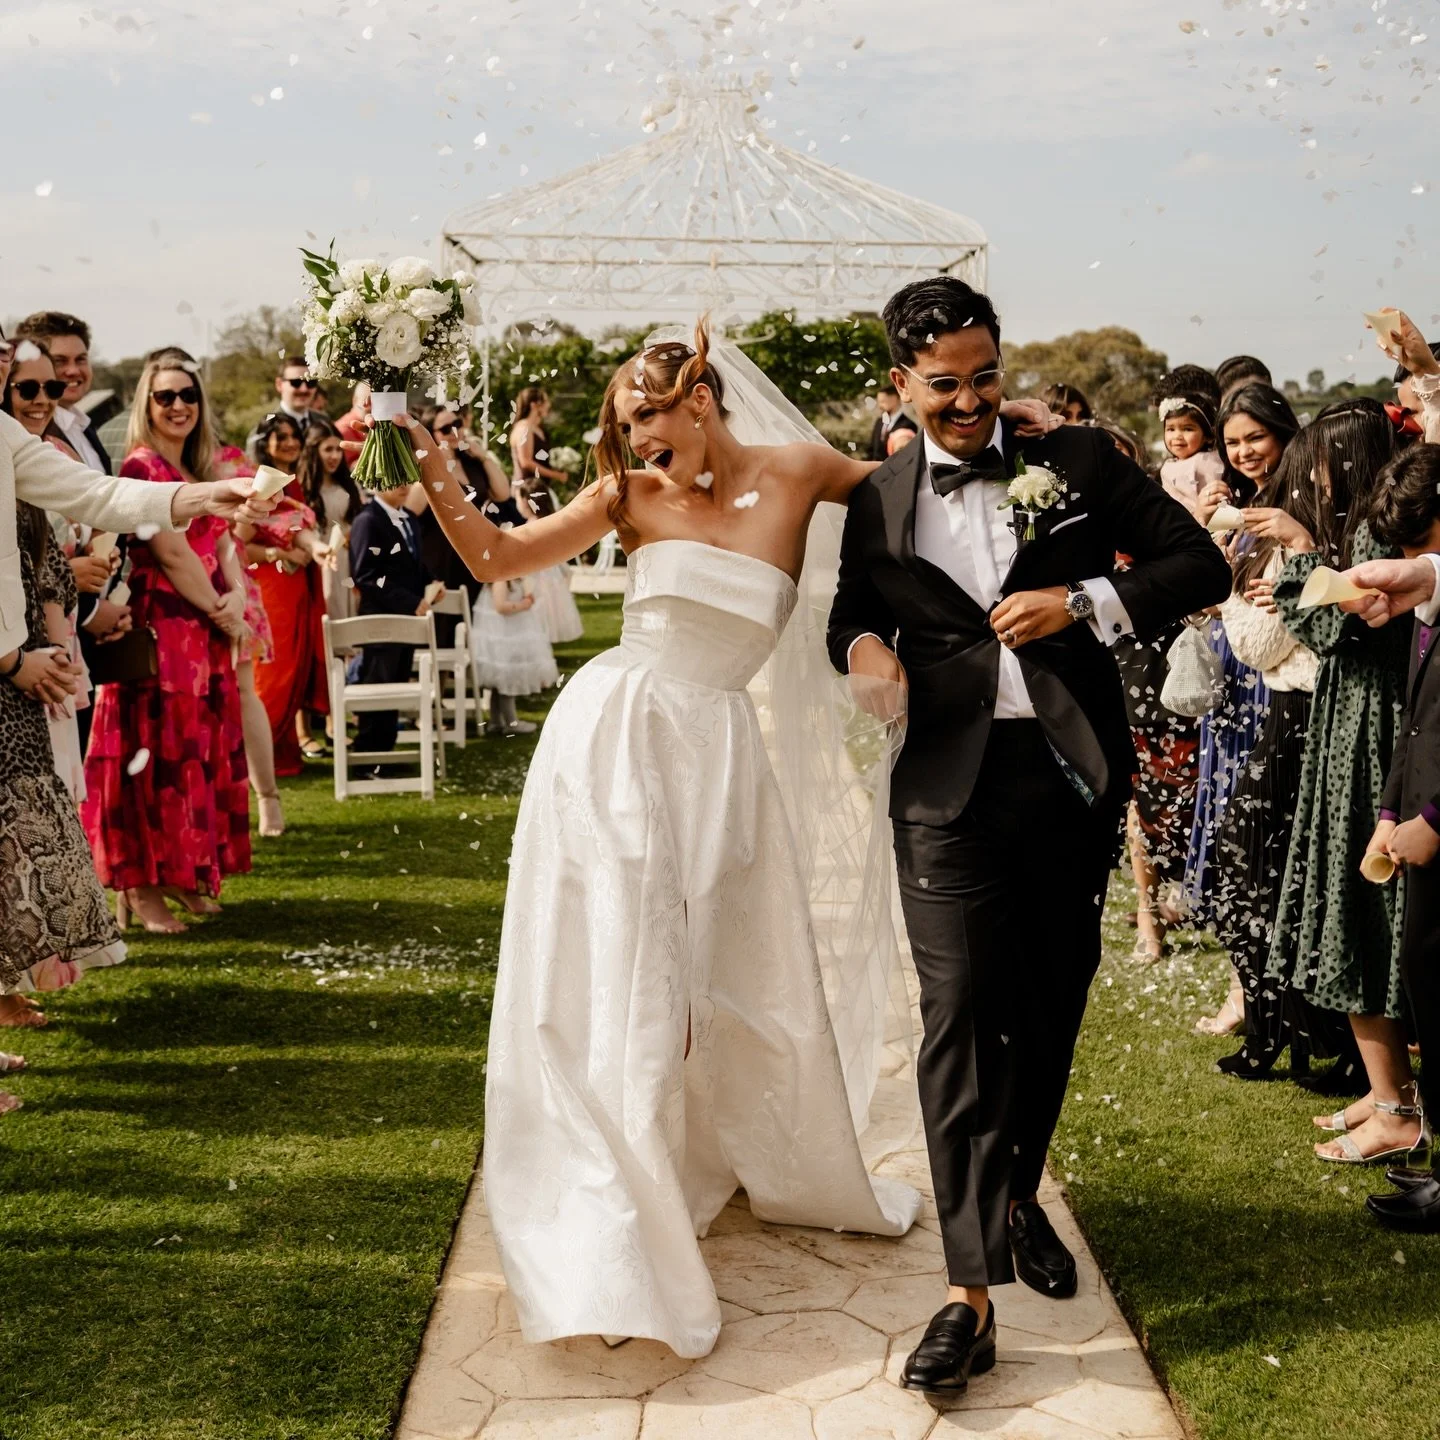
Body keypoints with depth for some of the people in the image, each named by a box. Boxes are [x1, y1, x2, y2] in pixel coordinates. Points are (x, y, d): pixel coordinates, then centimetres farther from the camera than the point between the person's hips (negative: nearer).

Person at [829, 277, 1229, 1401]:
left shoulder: (1079, 462, 5)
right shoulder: (878, 504, 9)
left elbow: (1202, 566, 4)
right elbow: (854, 613, 23)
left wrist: (1085, 604, -11)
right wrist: (862, 645, -1)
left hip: (1073, 773, 1)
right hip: (949, 787, -1)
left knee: (1052, 1003, 13)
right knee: (959, 1014, -9)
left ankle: (1018, 1192, 38)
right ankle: (972, 1292, -7)